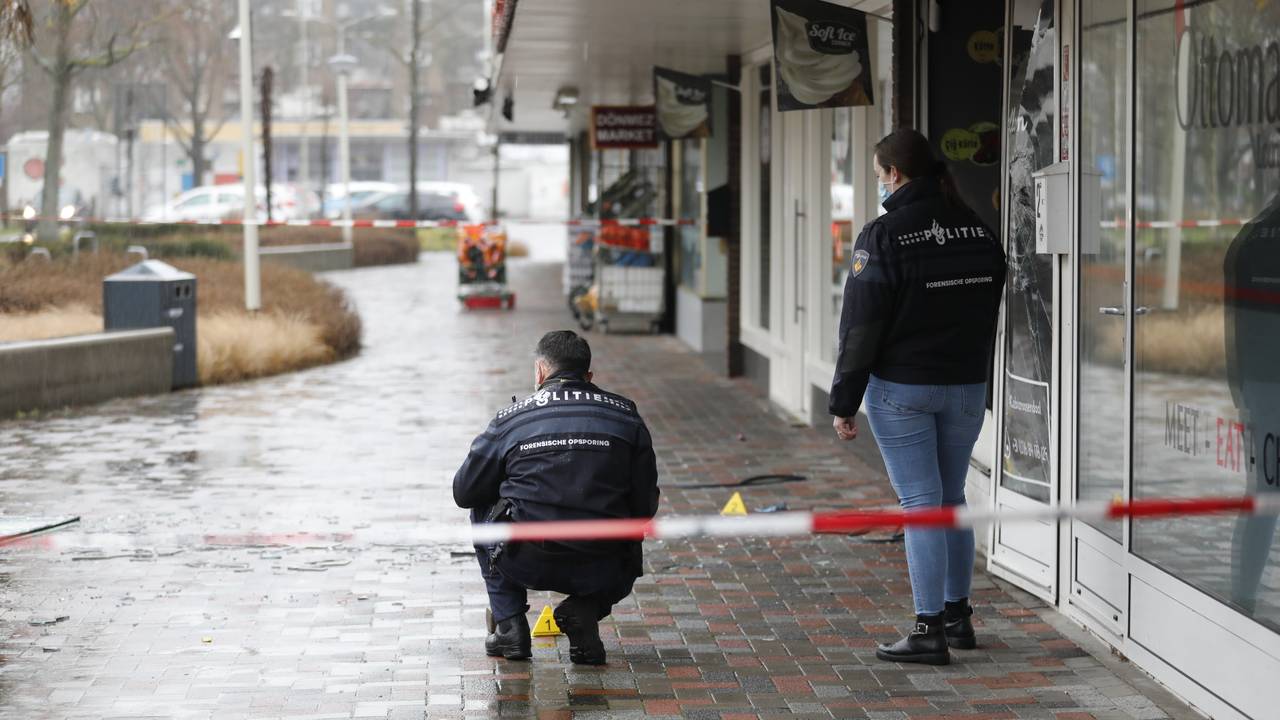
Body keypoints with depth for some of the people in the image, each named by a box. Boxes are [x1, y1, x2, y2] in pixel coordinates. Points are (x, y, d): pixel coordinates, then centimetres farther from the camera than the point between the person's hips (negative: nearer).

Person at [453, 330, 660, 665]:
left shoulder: (511, 418, 3)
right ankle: (586, 610, 4)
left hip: (526, 564, -1)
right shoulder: (625, 415, 6)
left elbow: (464, 493, 11)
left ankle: (509, 625, 19)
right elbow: (645, 507, 5)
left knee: (483, 512, 30)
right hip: (601, 573, 1)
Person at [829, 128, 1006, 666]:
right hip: (967, 387, 6)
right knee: (952, 500, 17)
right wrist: (974, 377, 18)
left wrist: (844, 402, -7)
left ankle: (930, 631, -4)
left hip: (901, 389, -6)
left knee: (920, 504, -4)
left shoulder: (885, 236, -13)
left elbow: (861, 326, -12)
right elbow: (990, 314, 12)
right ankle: (957, 616, 24)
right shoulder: (978, 232, 6)